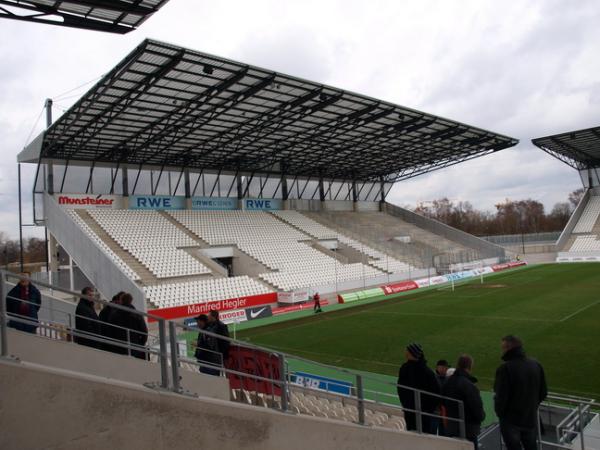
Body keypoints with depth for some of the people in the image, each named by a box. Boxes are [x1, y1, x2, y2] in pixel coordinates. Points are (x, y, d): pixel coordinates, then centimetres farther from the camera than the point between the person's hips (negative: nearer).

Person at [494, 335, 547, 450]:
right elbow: (543, 392, 6)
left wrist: (499, 413, -2)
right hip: (531, 418, 6)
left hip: (511, 420, -6)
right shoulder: (536, 365, -3)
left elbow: (501, 396, -21)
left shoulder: (505, 368, -24)